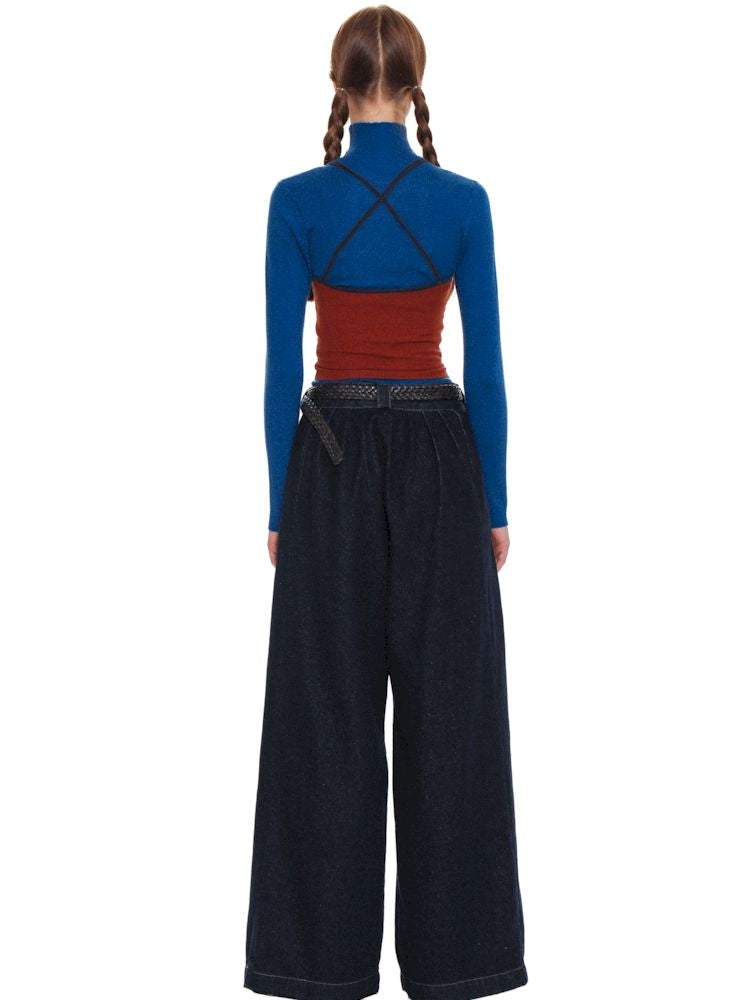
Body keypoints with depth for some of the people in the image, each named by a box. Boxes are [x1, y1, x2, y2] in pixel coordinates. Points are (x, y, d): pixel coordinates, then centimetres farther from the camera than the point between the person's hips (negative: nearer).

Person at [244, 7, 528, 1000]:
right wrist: (496, 502, 6)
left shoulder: (298, 200, -5)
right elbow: (485, 364, -2)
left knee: (327, 706, 6)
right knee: (448, 704, 7)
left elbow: (283, 364, -4)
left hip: (333, 458, 0)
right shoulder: (464, 199, -3)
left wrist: (281, 504, 3)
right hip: (439, 455, 1)